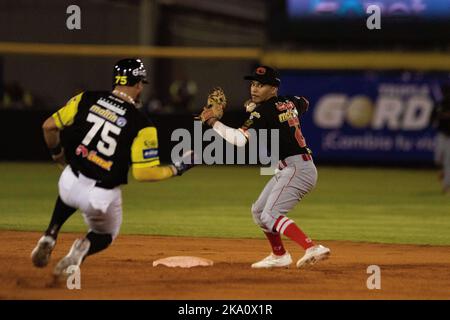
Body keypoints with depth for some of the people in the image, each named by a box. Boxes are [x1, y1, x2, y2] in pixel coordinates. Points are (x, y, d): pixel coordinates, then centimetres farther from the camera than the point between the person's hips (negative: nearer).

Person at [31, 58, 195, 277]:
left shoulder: (87, 99, -3)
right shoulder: (141, 126, -13)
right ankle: (84, 247, -8)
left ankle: (49, 237, 16)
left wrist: (56, 152, 20)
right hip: (102, 197, -3)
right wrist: (176, 169, 1)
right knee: (104, 236, 27)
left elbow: (49, 126, 0)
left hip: (70, 183, 3)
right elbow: (142, 173, -16)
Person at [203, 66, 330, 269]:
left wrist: (214, 123, -16)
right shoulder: (289, 102, 10)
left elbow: (240, 139, -27)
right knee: (259, 211, 18)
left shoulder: (264, 111, -15)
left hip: (297, 169, -10)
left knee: (270, 215, -22)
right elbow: (304, 103, 35)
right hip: (286, 170, 10)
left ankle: (312, 248, -34)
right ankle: (279, 256, 29)